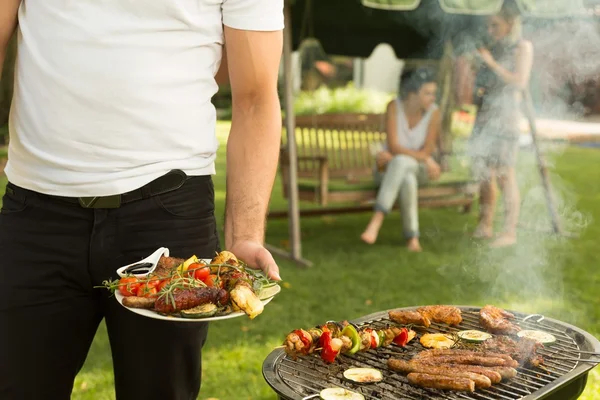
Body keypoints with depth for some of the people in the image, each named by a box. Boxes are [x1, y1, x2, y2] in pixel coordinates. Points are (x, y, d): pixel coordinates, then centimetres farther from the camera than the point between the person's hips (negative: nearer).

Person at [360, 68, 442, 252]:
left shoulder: (434, 113, -13)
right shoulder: (394, 106, -14)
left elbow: (428, 151, -12)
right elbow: (393, 146, -19)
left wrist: (390, 157, -18)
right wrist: (424, 158, -28)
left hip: (420, 169, 0)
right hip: (393, 167, 0)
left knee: (401, 162, -37)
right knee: (407, 179, -37)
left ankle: (376, 220, -41)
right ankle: (412, 237, -33)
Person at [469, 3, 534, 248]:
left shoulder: (522, 47, 1)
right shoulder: (494, 49, 17)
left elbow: (520, 82, -11)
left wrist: (491, 63, -12)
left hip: (505, 115, -7)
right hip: (483, 115, 7)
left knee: (504, 174, -8)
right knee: (482, 173, 7)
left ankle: (510, 232, -3)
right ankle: (485, 227, 14)